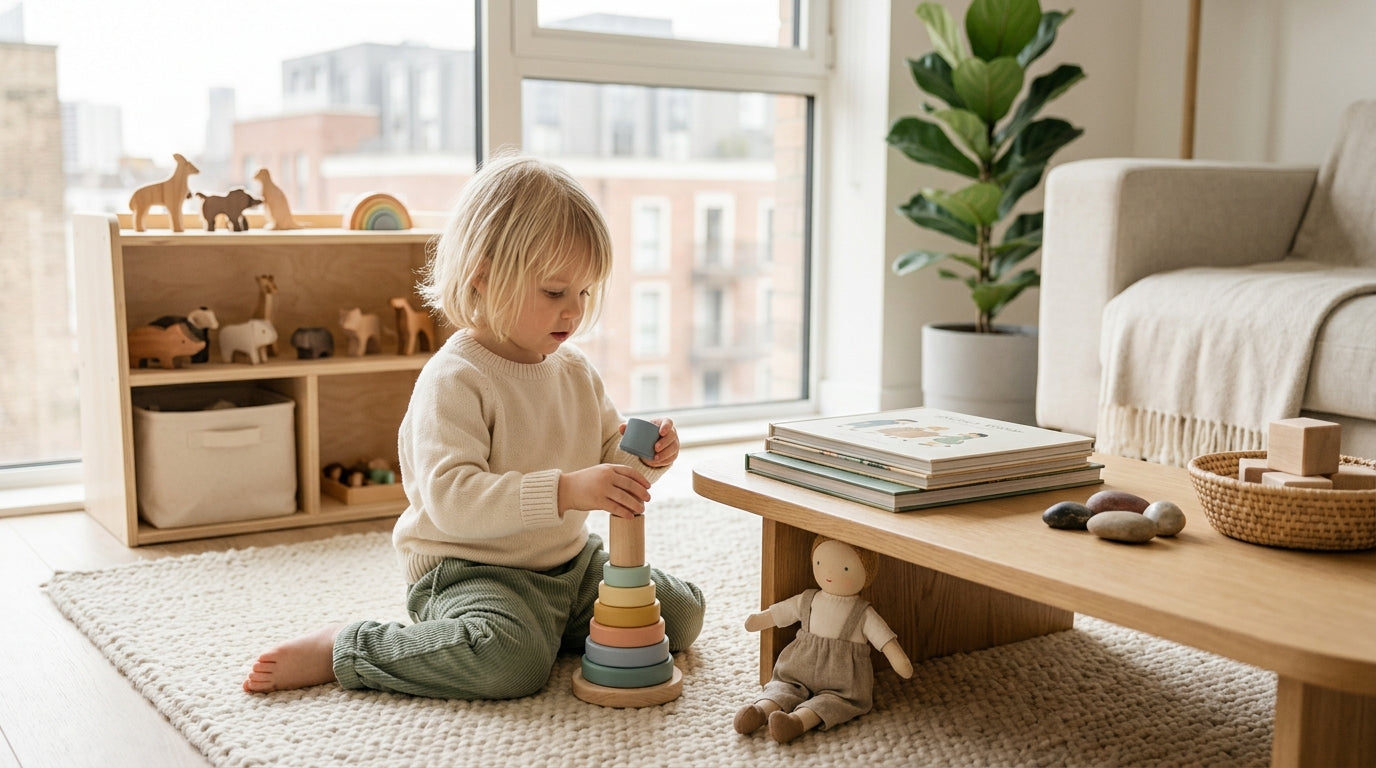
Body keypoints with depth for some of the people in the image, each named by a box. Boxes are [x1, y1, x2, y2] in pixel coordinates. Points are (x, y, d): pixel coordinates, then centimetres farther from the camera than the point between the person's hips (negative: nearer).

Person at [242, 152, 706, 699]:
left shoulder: (574, 370, 6)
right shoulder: (453, 380, -20)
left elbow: (607, 455, 15)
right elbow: (452, 499, -32)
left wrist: (643, 457, -9)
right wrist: (565, 491, -41)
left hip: (570, 562, 8)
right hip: (467, 569, -8)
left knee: (682, 613, 4)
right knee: (510, 660, -36)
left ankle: (554, 627, 18)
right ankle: (340, 649, -13)